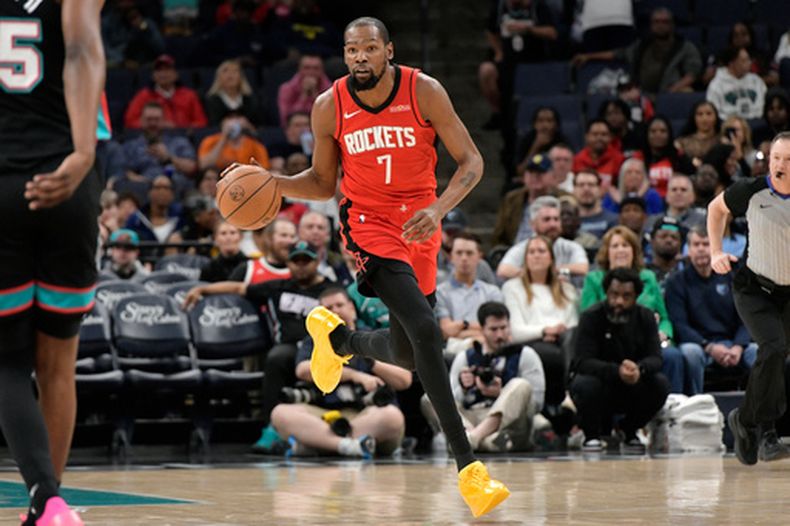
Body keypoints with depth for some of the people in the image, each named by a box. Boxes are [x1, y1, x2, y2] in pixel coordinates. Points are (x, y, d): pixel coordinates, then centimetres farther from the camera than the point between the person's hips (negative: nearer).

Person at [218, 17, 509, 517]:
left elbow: (471, 161, -7)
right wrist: (268, 181, -10)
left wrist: (438, 209, -24)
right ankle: (468, 466, -22)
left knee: (406, 354, 10)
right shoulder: (329, 107, -8)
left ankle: (337, 336, 46)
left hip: (419, 225, 3)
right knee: (426, 330, -23)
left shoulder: (424, 91, -11)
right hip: (369, 222, -3)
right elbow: (323, 183, 7)